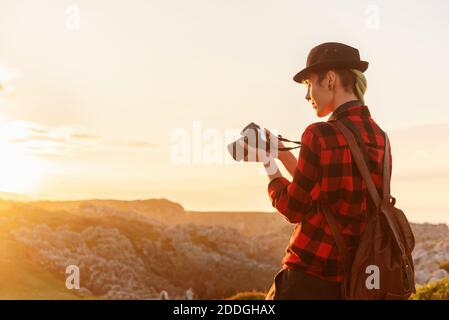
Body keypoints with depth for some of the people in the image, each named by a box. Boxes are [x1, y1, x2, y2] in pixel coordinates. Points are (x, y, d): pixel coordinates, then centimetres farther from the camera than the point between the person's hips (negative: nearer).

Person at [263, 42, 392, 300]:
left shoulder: (321, 135, -16)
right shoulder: (379, 137, 6)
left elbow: (293, 208, -8)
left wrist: (271, 172, 9)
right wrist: (283, 153, 20)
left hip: (310, 277, -7)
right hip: (357, 277, 7)